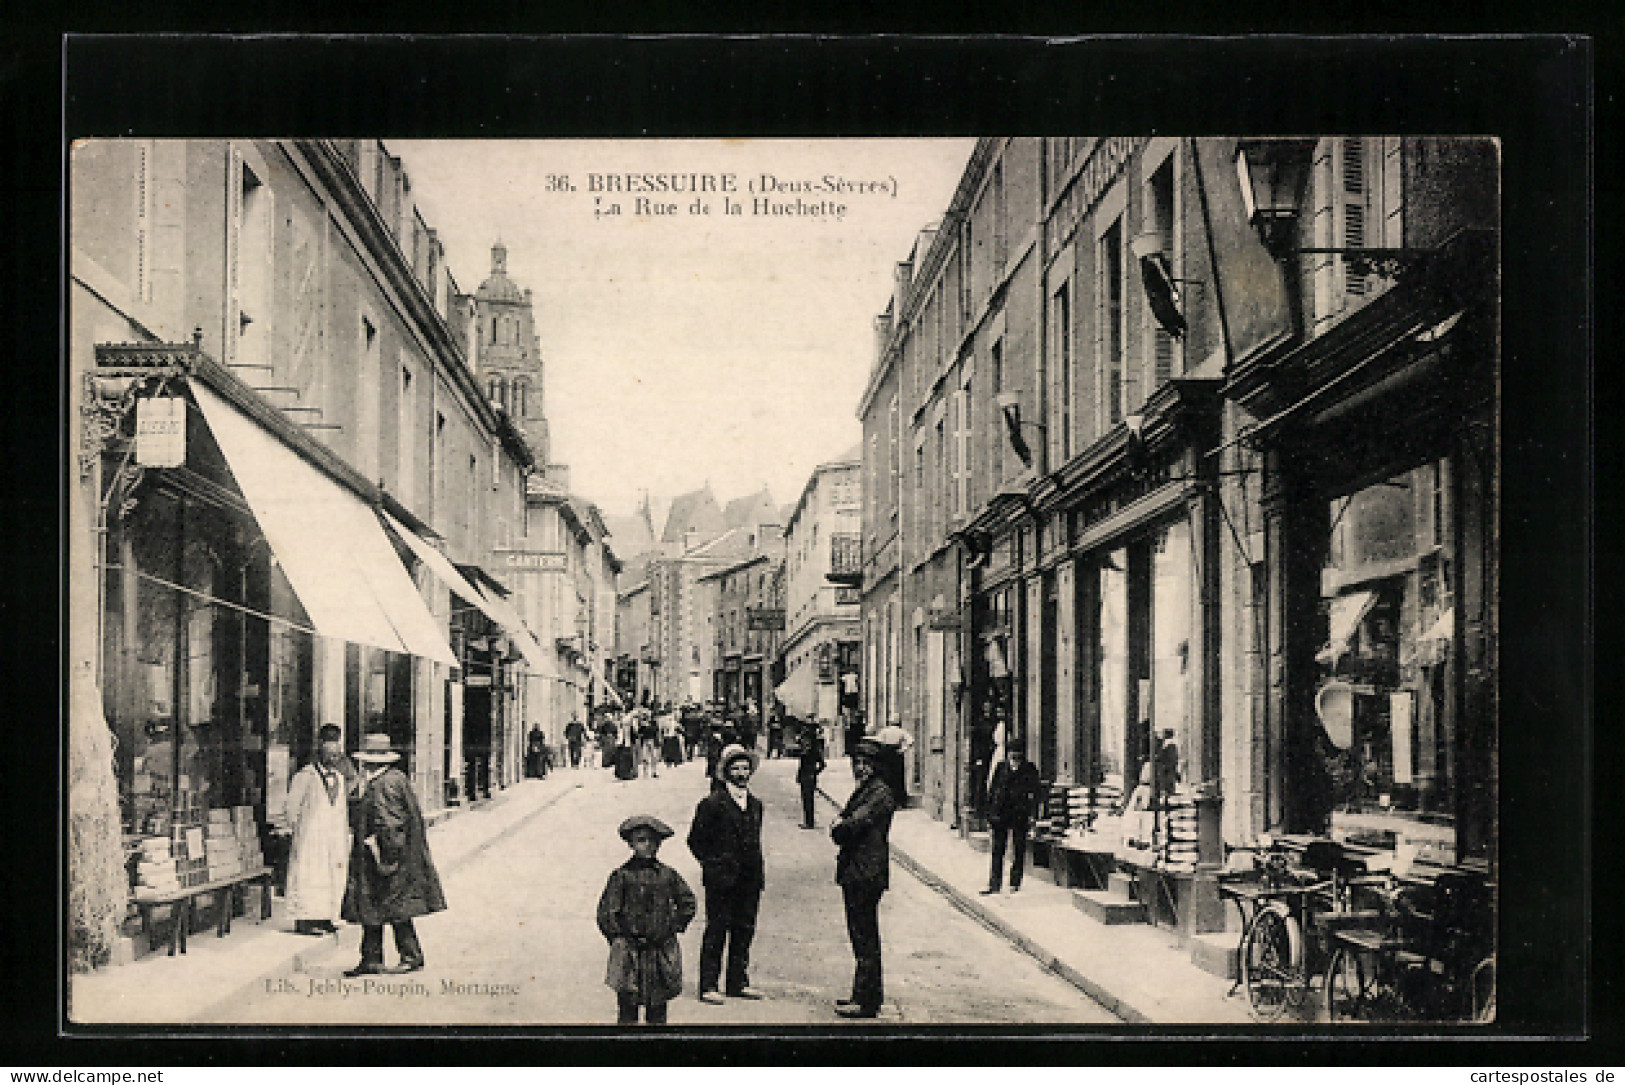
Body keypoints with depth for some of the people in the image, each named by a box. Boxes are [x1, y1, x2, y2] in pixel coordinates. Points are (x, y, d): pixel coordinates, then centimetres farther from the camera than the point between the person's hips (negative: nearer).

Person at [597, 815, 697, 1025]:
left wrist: (673, 928, 8)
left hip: (662, 951, 2)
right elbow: (605, 913, -1)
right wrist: (619, 939, -4)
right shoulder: (622, 875, -3)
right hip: (629, 953, -2)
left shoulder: (668, 875, 4)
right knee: (628, 1010, -1)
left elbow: (687, 904, 16)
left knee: (657, 1012, 7)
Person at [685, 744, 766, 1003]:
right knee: (717, 931, -3)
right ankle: (708, 986, 2)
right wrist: (712, 866, -5)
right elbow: (696, 839, -3)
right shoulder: (713, 803, -6)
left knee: (744, 931, 9)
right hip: (722, 880, -6)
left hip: (749, 881, 6)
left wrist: (758, 871, 13)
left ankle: (738, 982, 19)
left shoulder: (755, 804, 14)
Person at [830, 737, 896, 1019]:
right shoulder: (863, 790, 19)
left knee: (864, 938, -7)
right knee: (863, 936, 16)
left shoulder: (881, 793, -13)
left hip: (866, 874, -10)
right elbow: (844, 825, 19)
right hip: (855, 873, 10)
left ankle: (866, 1001, -4)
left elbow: (854, 824, -21)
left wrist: (838, 829, -2)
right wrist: (841, 828, -2)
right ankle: (871, 993, 25)